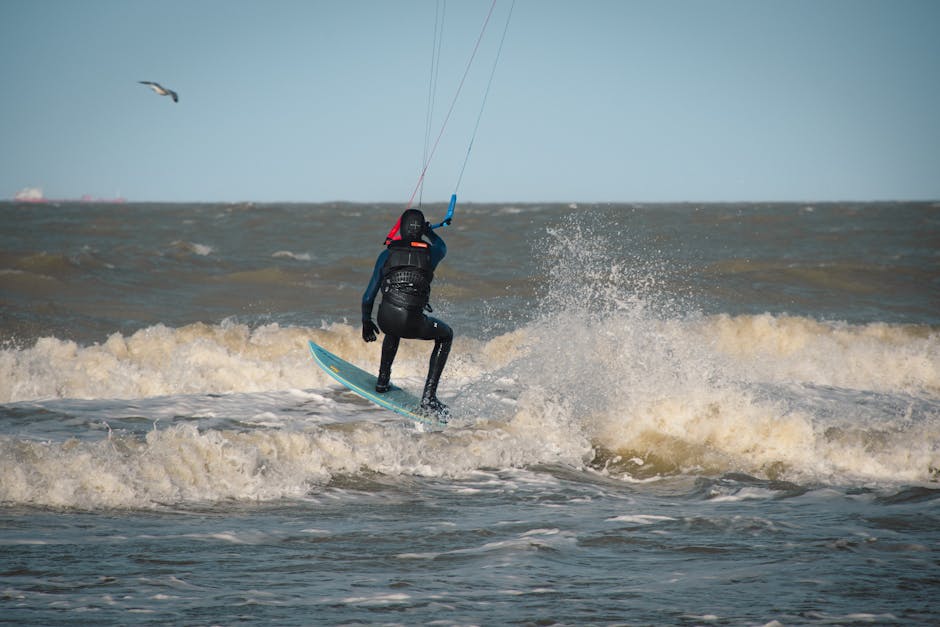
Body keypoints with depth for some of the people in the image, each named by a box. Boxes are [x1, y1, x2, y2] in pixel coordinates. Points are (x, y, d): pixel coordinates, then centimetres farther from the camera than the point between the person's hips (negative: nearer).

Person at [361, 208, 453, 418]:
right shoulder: (429, 253, 6)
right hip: (413, 325, -3)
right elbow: (442, 247, 35)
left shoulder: (387, 254, 10)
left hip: (385, 319, 3)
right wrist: (428, 231, 54)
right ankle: (429, 396, 15)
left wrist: (366, 322, 28)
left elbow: (369, 295, 14)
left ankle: (383, 380, 39)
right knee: (445, 335, 26)